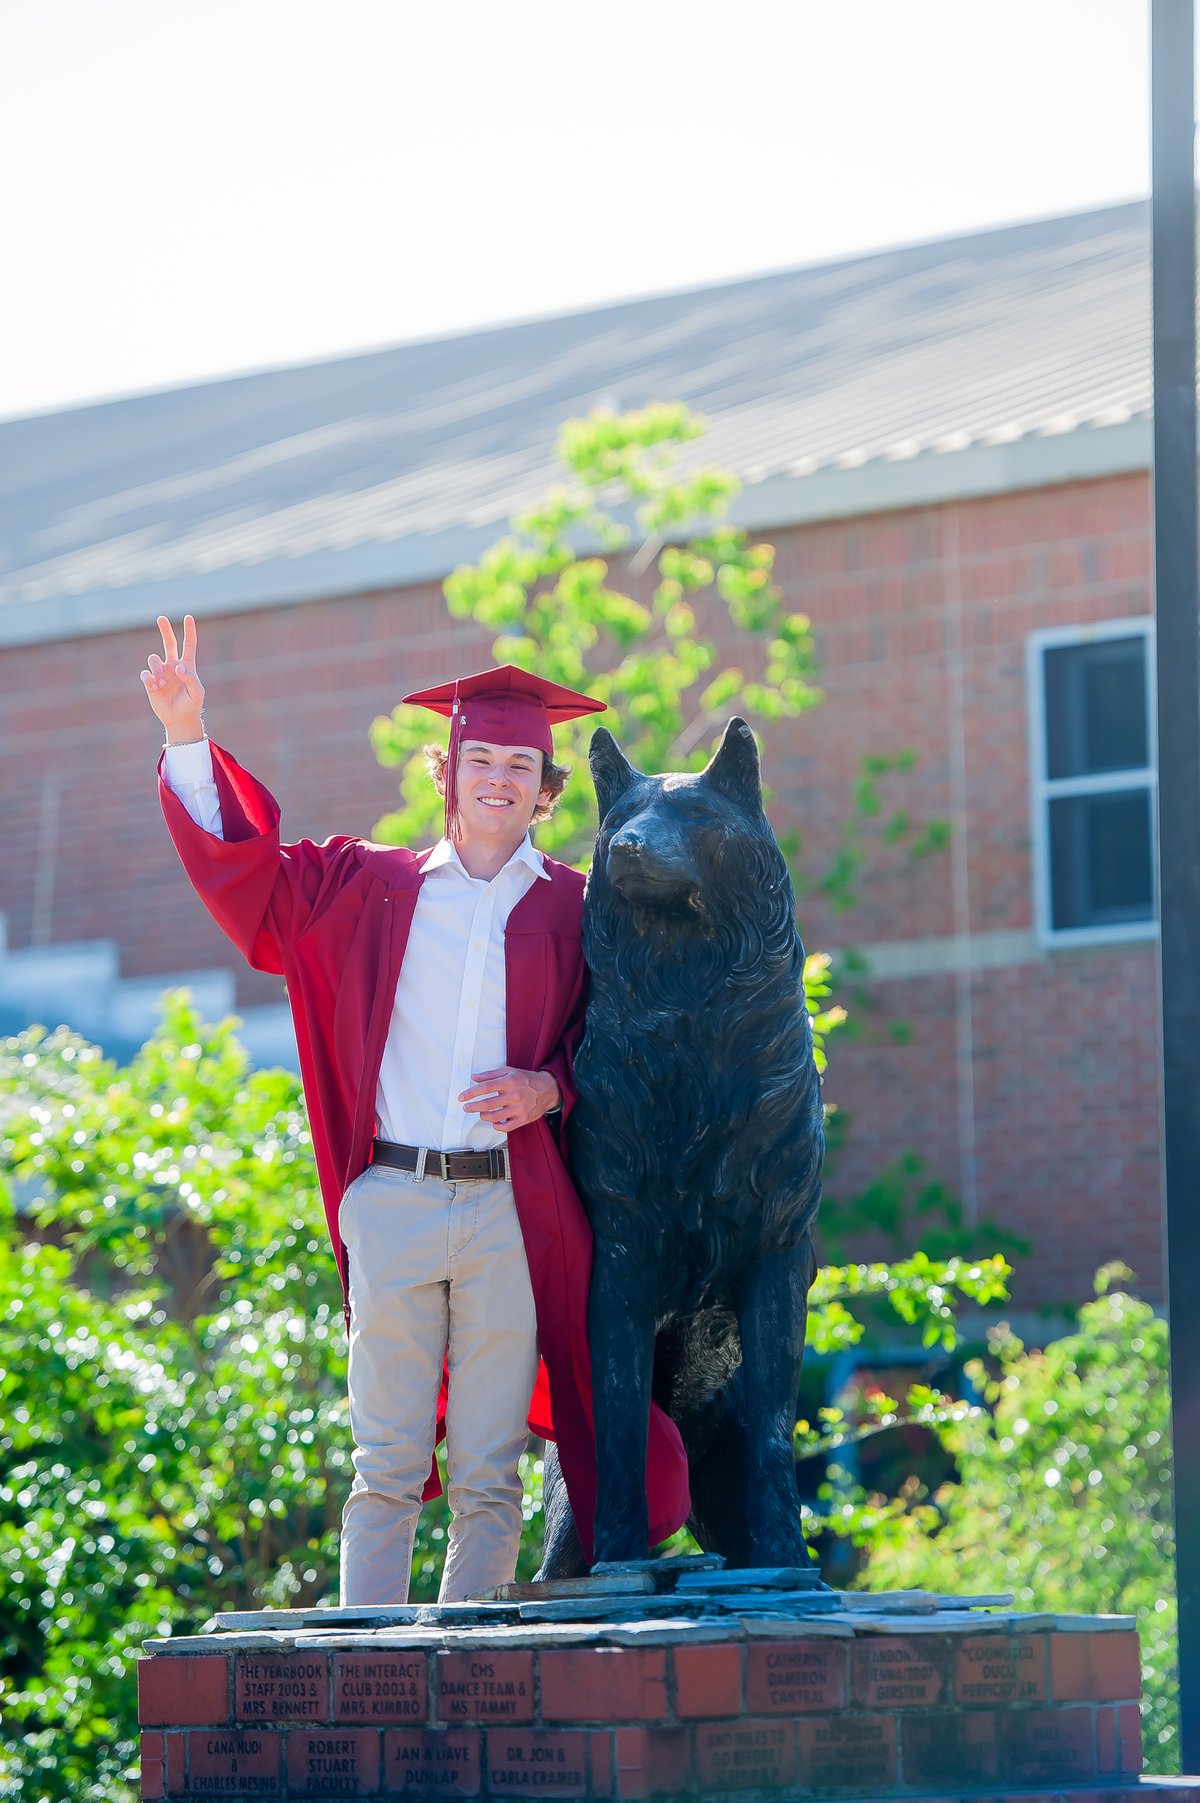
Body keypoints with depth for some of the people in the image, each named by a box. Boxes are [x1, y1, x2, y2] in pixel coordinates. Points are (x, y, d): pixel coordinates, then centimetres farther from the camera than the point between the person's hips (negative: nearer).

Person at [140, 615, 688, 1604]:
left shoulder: (572, 909, 8)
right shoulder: (377, 885, 11)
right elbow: (250, 870, 13)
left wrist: (551, 1088, -11)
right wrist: (188, 736, 6)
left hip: (510, 1215, -1)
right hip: (392, 1205, 1)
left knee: (489, 1476, 2)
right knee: (387, 1466, 2)